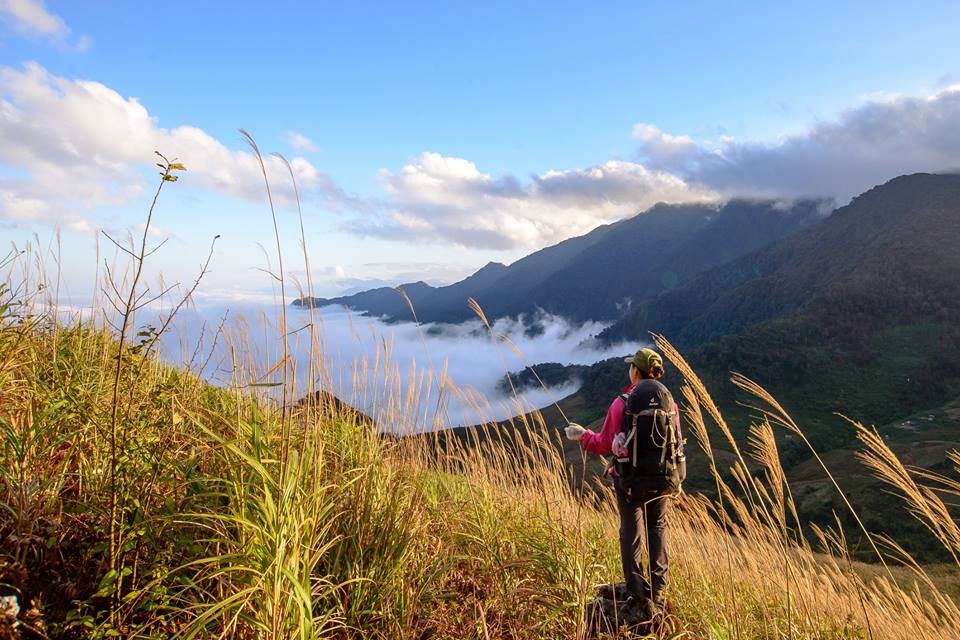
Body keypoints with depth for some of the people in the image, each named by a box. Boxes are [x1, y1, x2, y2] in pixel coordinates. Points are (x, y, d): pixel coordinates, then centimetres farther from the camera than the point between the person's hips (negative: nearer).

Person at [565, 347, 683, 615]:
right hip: (663, 479, 3)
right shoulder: (669, 402, -2)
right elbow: (677, 444, 6)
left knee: (631, 534, 10)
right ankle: (658, 589, 19)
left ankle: (638, 593, 10)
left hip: (630, 480, -3)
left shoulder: (622, 403, -13)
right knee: (657, 529, 21)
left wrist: (582, 435, 10)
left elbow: (604, 444, -8)